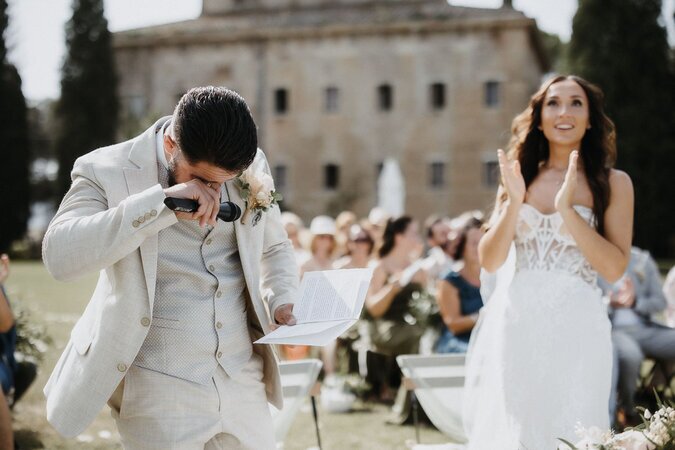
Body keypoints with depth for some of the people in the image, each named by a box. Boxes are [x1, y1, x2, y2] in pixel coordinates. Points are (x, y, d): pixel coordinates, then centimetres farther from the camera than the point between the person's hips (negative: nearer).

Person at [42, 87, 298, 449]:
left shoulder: (252, 168, 3)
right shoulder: (107, 172, -11)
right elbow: (59, 255, -28)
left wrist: (282, 301, 0)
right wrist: (162, 203, -31)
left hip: (244, 378, 5)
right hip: (159, 389, -4)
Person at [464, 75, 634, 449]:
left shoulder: (613, 183, 1)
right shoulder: (520, 176, 9)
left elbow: (614, 269, -8)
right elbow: (489, 261, 4)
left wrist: (567, 209, -15)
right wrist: (514, 202, -9)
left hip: (575, 326, -3)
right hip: (515, 322, 3)